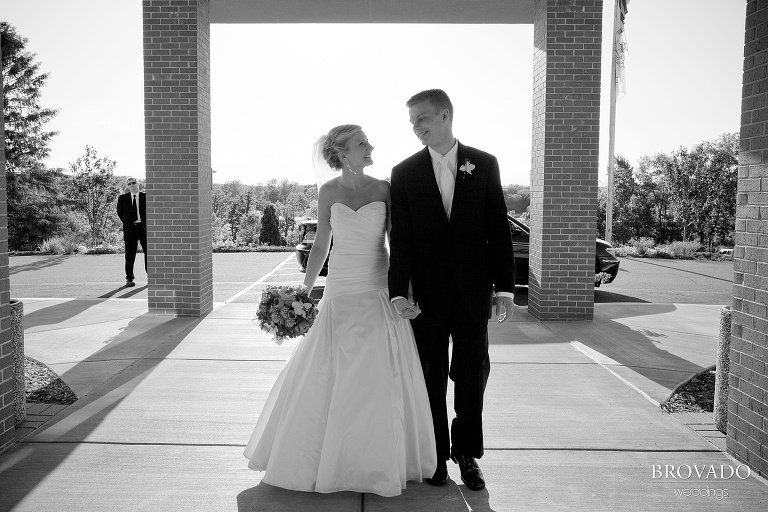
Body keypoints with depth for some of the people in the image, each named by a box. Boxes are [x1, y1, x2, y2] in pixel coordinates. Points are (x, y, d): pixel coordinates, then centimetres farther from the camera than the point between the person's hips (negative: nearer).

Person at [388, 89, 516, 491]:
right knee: (431, 377, 9)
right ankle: (436, 455, 25)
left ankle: (467, 454, 26)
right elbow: (400, 239, -4)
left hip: (473, 291, 1)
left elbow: (499, 229, 1)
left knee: (472, 375, 9)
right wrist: (398, 292, -14)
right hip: (427, 294, 0)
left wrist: (505, 288, -4)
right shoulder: (405, 172, 1)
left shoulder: (484, 164, 2)